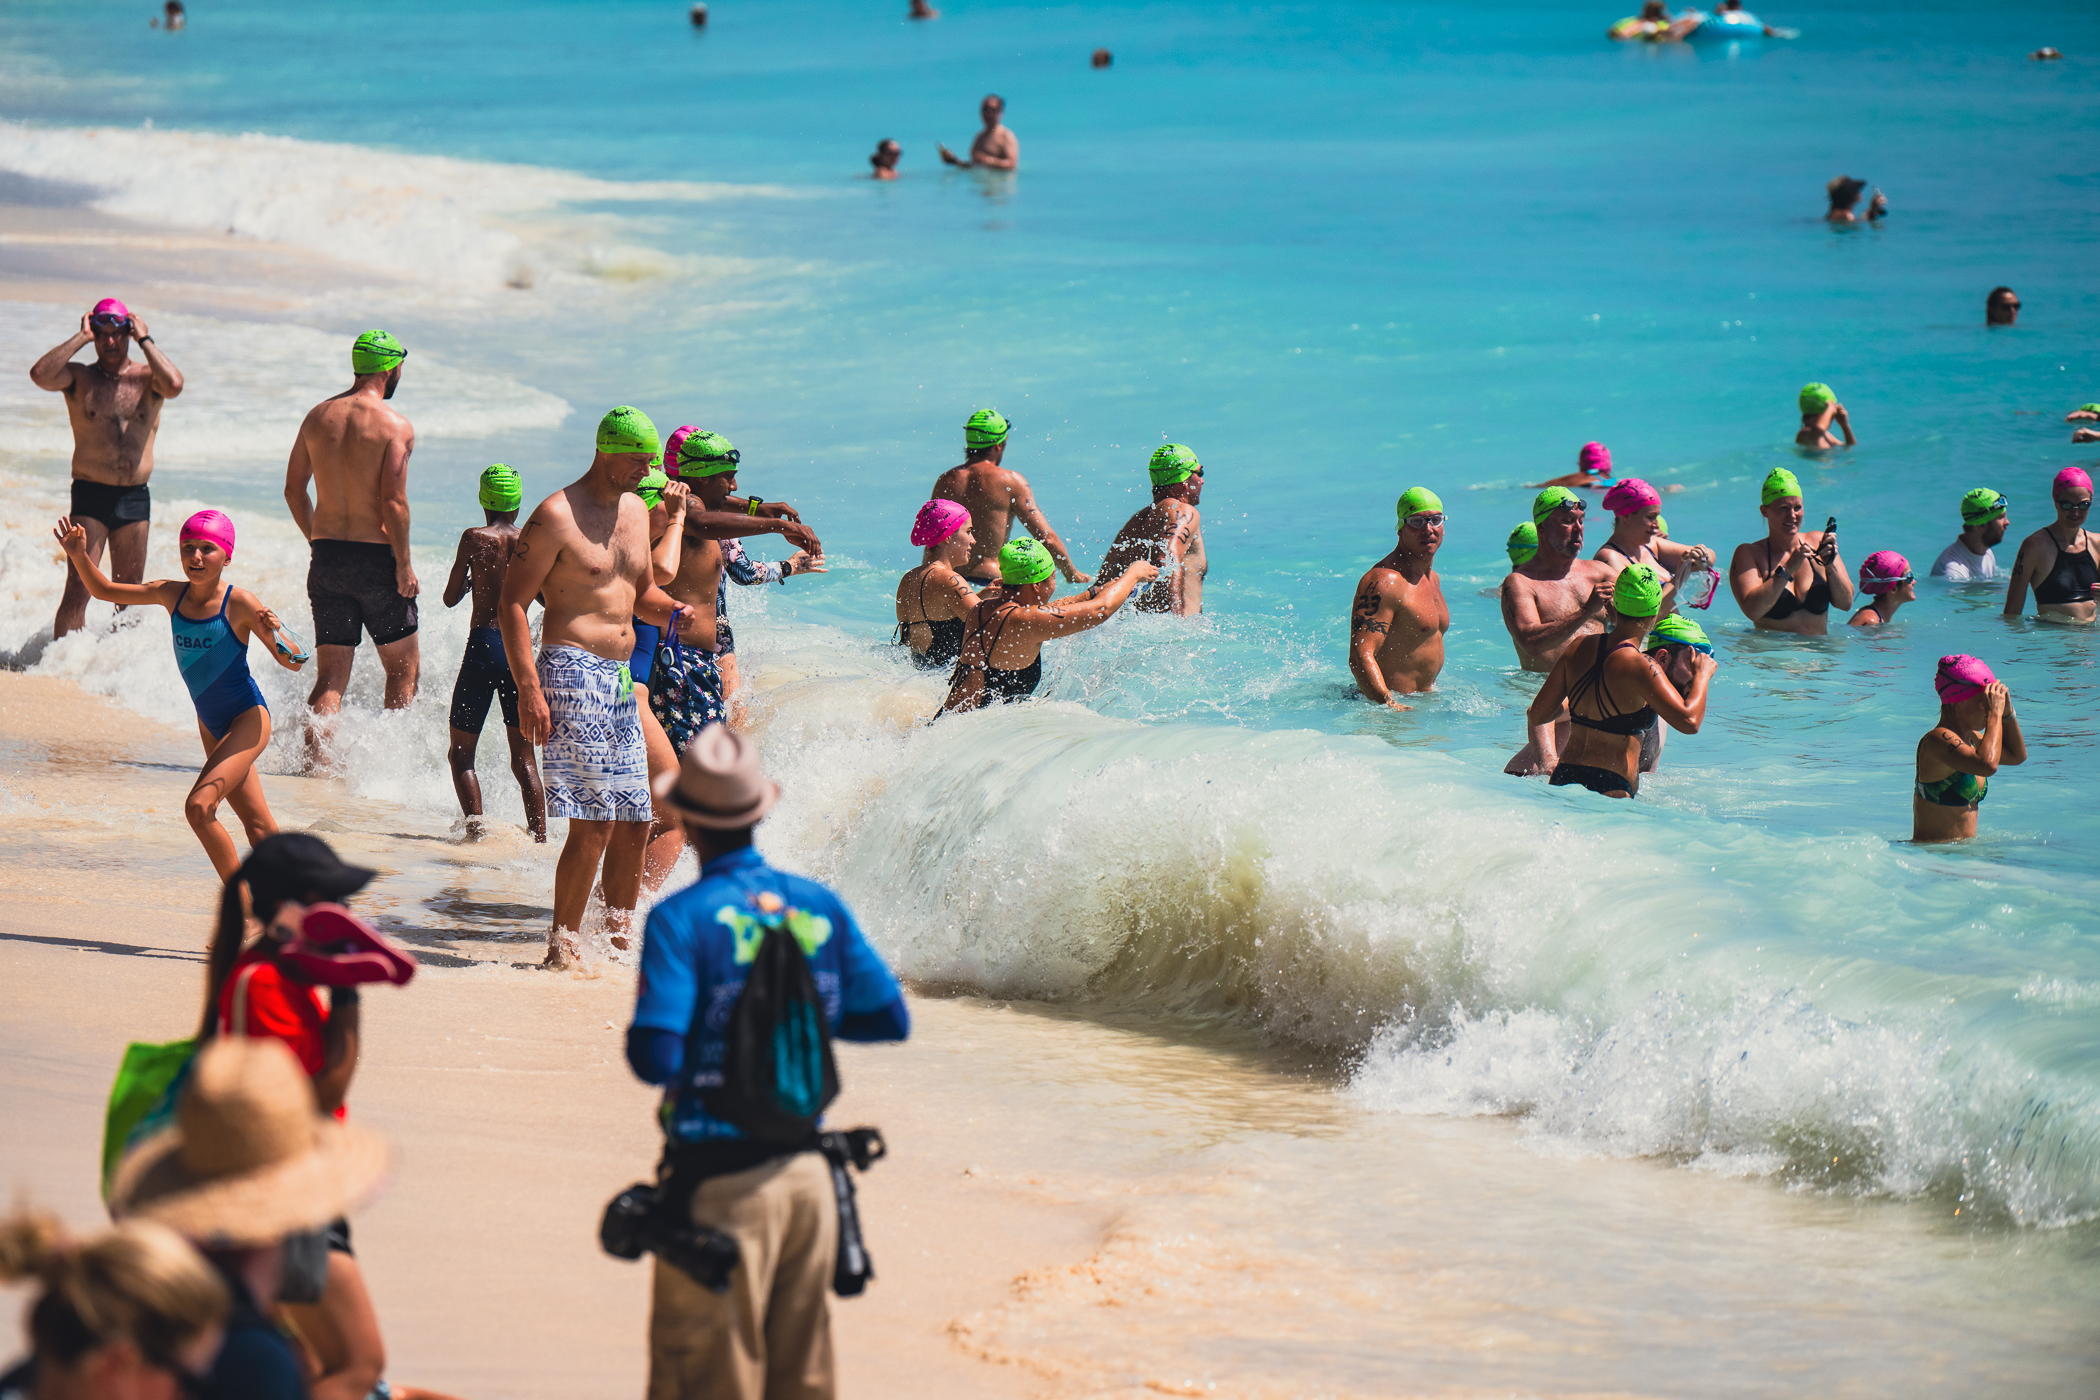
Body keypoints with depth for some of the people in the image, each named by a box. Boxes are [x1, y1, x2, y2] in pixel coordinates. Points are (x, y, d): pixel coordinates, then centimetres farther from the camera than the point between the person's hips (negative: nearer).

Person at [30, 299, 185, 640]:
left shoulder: (147, 378, 6)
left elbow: (174, 385, -17)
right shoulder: (78, 378, 3)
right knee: (79, 588, -12)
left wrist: (145, 340, -8)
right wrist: (81, 337, -10)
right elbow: (40, 375, -17)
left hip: (135, 497, 2)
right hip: (90, 496, -2)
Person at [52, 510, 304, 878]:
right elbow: (105, 591, 11)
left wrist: (275, 634, -34)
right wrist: (80, 557, -5)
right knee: (257, 826, 13)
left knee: (199, 806, -21)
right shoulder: (172, 594, -1)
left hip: (248, 718, -6)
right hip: (211, 724, 6)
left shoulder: (239, 603, -16)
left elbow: (294, 662, -14)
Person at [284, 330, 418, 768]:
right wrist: (404, 563, -9)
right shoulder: (395, 427, -11)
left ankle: (314, 753, -11)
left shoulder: (319, 416, 6)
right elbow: (394, 502, -18)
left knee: (330, 676, 7)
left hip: (327, 556, 5)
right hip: (377, 557, -5)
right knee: (404, 669, 13)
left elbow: (294, 489, 10)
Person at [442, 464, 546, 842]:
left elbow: (451, 598, 2)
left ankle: (475, 826, -10)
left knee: (461, 751, 7)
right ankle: (539, 836, 0)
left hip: (483, 645, -3)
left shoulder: (475, 538, -4)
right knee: (524, 757, 9)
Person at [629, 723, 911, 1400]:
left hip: (720, 1184, -5)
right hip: (807, 1174, 5)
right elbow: (891, 1020, 10)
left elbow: (654, 1059, -19)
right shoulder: (820, 906, 4)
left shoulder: (680, 920, -11)